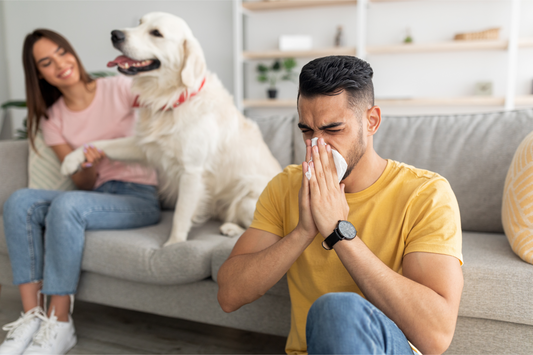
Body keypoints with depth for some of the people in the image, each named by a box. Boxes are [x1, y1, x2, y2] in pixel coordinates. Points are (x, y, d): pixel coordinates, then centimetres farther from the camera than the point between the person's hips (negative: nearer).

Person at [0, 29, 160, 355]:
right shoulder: (52, 118, 9)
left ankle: (60, 325, -20)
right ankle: (32, 316, -17)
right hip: (99, 195, 5)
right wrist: (88, 166, -18)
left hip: (141, 197, -4)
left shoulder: (118, 88, -2)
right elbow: (84, 185, 4)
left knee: (65, 204, -32)